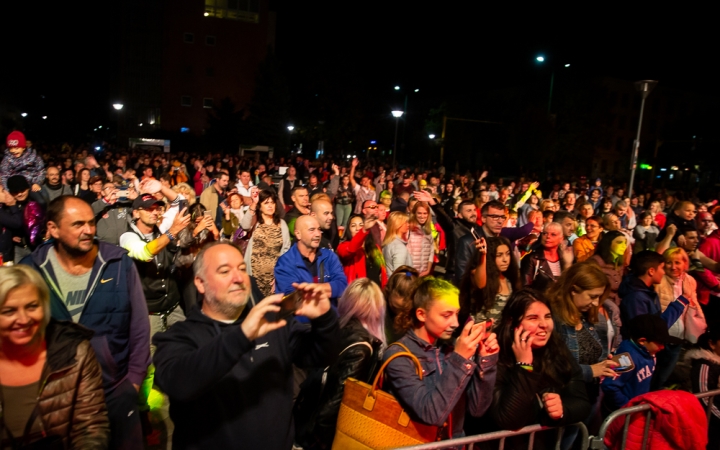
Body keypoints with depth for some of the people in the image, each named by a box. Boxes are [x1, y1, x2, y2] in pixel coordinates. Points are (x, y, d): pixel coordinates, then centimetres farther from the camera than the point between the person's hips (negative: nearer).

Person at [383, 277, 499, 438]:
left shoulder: (449, 350, 3)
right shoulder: (398, 356, -12)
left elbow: (476, 409, 1)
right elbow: (432, 414, -21)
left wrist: (485, 361, -9)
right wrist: (459, 360, -24)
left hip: (456, 443, 4)